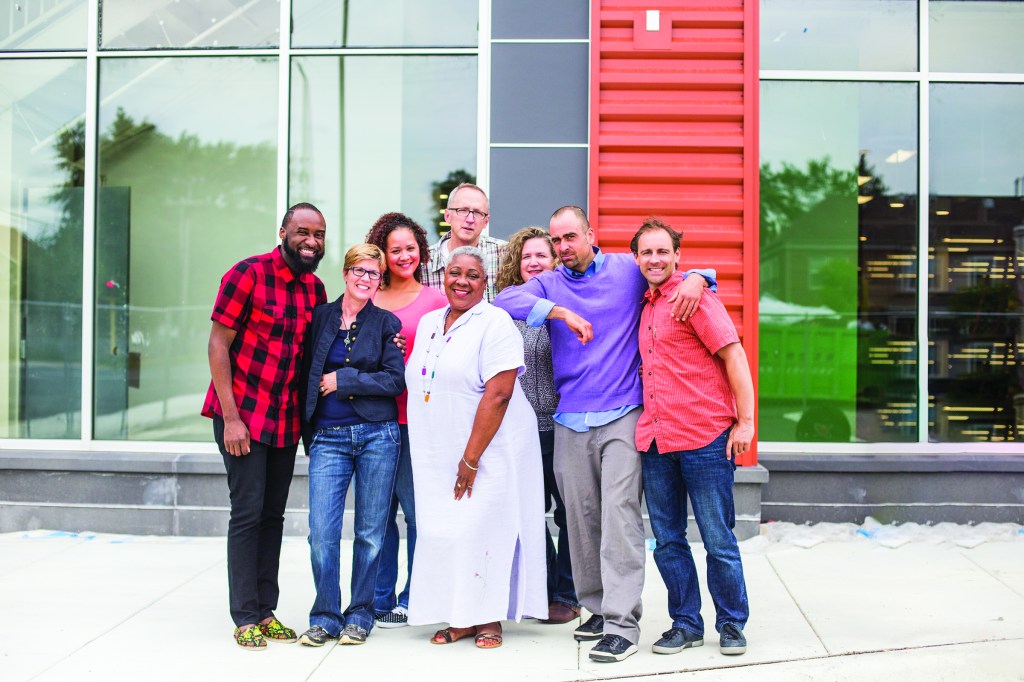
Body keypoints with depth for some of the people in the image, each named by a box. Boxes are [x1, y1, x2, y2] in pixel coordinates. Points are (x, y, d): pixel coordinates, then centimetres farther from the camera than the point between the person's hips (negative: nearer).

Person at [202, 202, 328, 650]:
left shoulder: (315, 289, 8)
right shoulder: (248, 275, -11)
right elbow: (218, 345, -12)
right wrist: (231, 418, -16)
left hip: (287, 420, 6)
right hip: (243, 415, -6)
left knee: (273, 515, 9)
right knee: (247, 513, -5)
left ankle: (266, 612, 17)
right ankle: (245, 618, 3)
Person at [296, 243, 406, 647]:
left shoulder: (386, 323, 4)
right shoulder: (320, 317, 9)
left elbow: (396, 380, -5)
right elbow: (305, 373, 13)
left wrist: (342, 380, -9)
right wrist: (307, 431, 7)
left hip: (377, 435, -1)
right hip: (328, 437, 1)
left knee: (370, 531, 4)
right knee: (322, 530, -6)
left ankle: (359, 615, 16)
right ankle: (325, 616, 9)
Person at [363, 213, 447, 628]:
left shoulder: (434, 300, 2)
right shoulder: (369, 302, 11)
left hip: (415, 420, -3)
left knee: (416, 511, 2)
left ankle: (412, 601, 14)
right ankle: (380, 599, 19)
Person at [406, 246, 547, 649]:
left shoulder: (494, 323, -9)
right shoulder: (428, 323, 13)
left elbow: (498, 394, -17)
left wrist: (471, 458, -18)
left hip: (489, 450, -6)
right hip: (437, 456, 6)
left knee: (482, 531, -5)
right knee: (442, 531, 4)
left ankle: (489, 618, 8)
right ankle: (459, 617, 16)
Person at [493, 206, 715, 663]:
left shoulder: (629, 270, 8)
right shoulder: (549, 284, 11)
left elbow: (676, 264, 16)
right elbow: (505, 299, -7)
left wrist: (695, 278, -8)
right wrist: (562, 312, -18)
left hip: (623, 415, -3)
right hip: (570, 421, 3)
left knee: (619, 513, -12)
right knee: (581, 517, 7)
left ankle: (622, 622, -12)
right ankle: (597, 608, 21)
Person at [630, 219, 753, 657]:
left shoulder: (694, 296, -5)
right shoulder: (644, 307, 15)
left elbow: (734, 355, -9)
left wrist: (745, 421, -13)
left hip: (703, 439, -6)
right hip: (655, 440, 7)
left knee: (718, 539, 2)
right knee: (667, 539, 9)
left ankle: (731, 624, 16)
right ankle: (685, 624, 21)